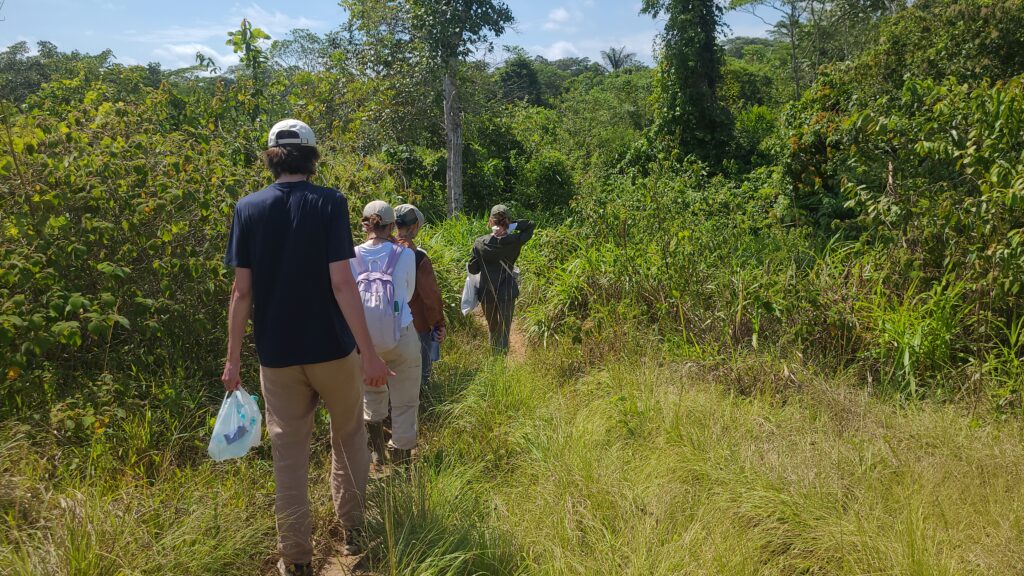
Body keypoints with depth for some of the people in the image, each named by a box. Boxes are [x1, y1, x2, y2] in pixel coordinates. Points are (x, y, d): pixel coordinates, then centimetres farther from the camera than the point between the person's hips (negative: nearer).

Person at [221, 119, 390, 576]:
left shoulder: (248, 209, 0)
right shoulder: (329, 203, -9)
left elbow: (242, 291, -3)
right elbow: (341, 283, -15)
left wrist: (234, 358, 4)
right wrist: (369, 351, -13)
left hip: (277, 354, 2)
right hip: (332, 348, -1)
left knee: (289, 453, 10)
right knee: (348, 436, 20)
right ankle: (351, 529, 27)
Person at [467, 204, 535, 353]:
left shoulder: (480, 243, -8)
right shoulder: (513, 241, -11)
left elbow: (472, 270, -3)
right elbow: (530, 225, 2)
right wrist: (511, 227, -12)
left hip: (486, 294, 2)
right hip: (507, 293, -2)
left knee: (492, 328, 22)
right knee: (504, 329, 7)